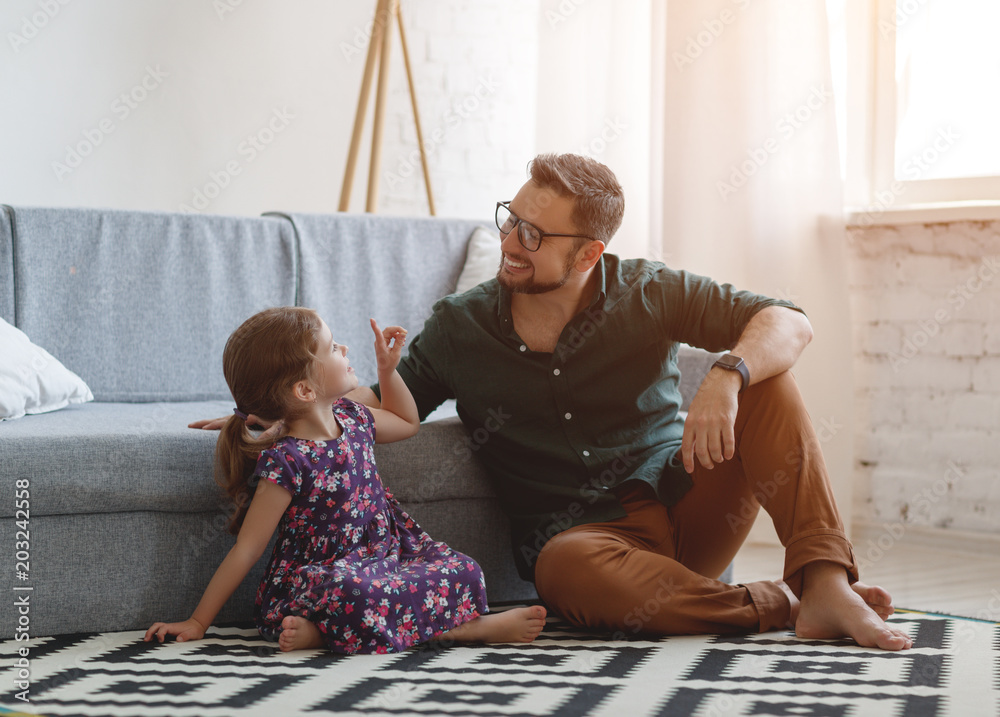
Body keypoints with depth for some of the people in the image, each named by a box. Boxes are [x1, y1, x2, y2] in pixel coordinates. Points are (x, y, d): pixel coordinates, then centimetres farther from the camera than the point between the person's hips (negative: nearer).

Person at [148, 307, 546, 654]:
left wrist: (388, 368, 18)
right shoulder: (286, 462, -17)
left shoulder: (351, 418, 7)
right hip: (319, 579, -8)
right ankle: (473, 628, -25)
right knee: (358, 594, -41)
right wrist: (197, 623, -12)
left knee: (464, 573, -13)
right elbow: (245, 552, -12)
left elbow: (406, 422, 33)